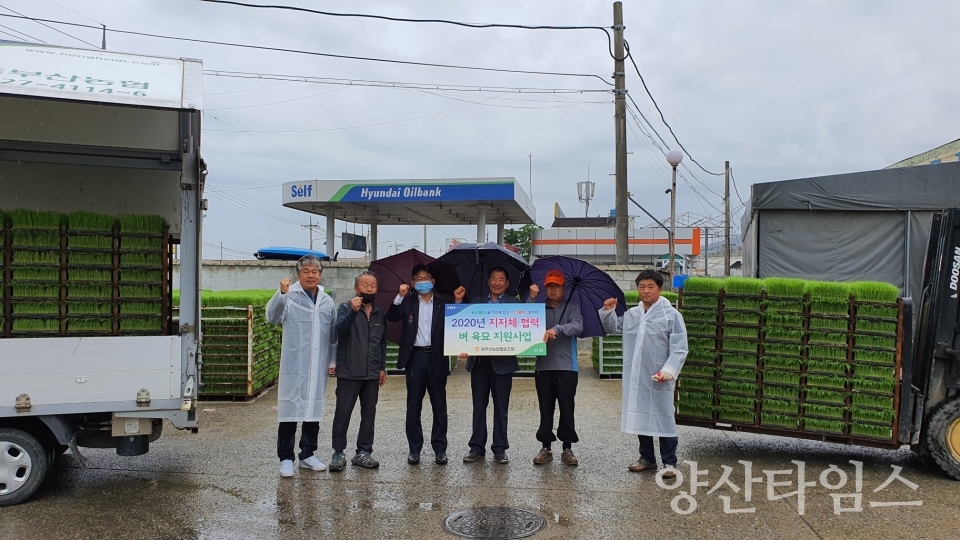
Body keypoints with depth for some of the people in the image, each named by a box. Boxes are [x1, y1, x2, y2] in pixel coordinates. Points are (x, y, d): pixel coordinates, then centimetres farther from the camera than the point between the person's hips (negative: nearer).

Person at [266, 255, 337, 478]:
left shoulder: (327, 302, 10)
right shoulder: (290, 297, -5)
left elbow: (334, 336, 15)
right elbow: (272, 317, -23)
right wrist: (281, 293, -38)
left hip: (318, 368, 5)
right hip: (294, 366, -4)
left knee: (313, 410, 12)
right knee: (290, 410, 0)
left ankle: (308, 455, 24)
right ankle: (286, 458, 10)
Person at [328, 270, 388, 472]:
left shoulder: (380, 314, 11)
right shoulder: (345, 308, -1)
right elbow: (340, 330, -20)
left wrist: (382, 367, 13)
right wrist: (352, 311, -34)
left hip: (372, 374, 4)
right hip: (349, 372, -4)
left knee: (369, 414, 7)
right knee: (343, 413, -1)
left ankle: (363, 452, 15)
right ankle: (338, 453, 7)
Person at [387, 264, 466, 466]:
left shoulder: (443, 305, 7)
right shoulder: (408, 303, 8)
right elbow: (391, 317, -5)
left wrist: (458, 302, -11)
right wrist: (400, 296, -14)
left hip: (436, 359, 0)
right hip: (415, 358, 0)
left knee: (439, 406, 4)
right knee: (413, 406, 5)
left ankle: (440, 449, 13)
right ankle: (414, 449, 14)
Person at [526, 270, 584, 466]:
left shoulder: (572, 307, 6)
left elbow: (578, 326, -13)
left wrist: (557, 329, -29)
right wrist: (532, 298, -12)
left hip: (566, 367, -2)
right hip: (543, 366, 2)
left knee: (566, 409, 1)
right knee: (545, 409, 7)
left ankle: (567, 448, 10)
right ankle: (546, 448, 15)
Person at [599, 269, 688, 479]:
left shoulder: (671, 315, -7)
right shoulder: (631, 314, 8)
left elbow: (679, 349, -9)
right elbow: (612, 327, 25)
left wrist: (668, 370, -20)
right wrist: (608, 311, 6)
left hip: (659, 378, -5)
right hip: (635, 377, 5)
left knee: (663, 417, 2)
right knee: (640, 416, 13)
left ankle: (669, 463, 13)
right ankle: (647, 458, 27)